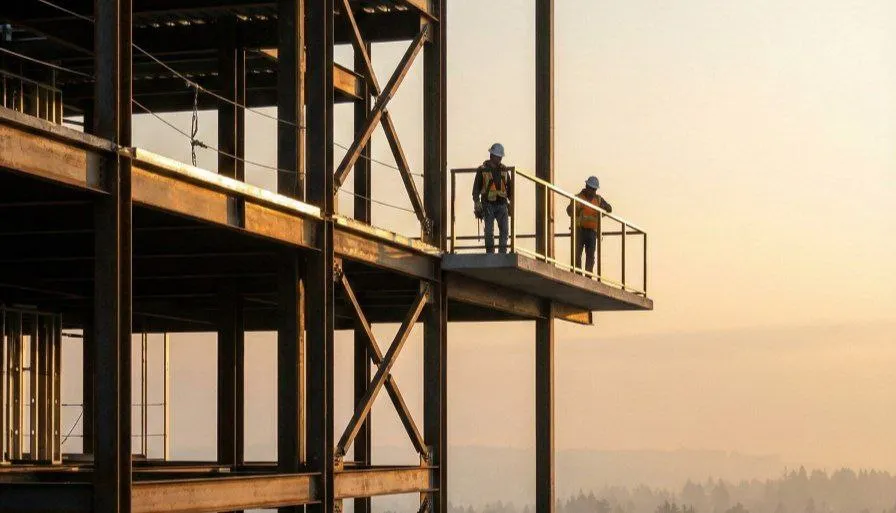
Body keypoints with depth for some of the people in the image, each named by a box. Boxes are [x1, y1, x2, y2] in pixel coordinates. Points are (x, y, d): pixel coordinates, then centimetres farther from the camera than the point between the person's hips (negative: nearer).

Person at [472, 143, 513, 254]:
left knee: (504, 230, -6)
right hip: (488, 204, -3)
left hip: (501, 204, 3)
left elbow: (509, 187, 15)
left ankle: (503, 253, -1)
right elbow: (476, 189, -1)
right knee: (489, 231, -3)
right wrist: (477, 207, -7)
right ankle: (490, 253, 4)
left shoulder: (504, 169, 10)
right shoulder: (482, 170, -2)